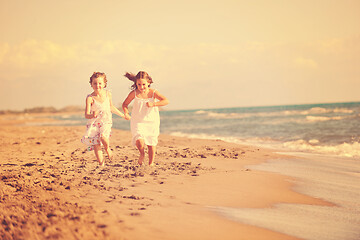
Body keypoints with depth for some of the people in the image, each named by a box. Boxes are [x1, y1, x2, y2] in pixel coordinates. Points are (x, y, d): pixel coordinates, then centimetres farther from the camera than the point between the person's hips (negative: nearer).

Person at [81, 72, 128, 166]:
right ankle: (101, 163, 8)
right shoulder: (90, 98, -12)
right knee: (96, 144, -7)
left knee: (103, 136, -28)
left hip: (106, 122, 1)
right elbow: (86, 115, -18)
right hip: (94, 123, 0)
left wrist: (123, 115, 27)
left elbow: (111, 107, 18)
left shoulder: (107, 94, -1)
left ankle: (108, 149, 4)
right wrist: (92, 115, -41)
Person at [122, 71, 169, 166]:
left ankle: (151, 163, 28)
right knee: (140, 142, -20)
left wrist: (153, 104, -32)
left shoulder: (153, 92, -8)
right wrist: (126, 113, -12)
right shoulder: (134, 93, -6)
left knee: (151, 144, 7)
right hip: (138, 122, -1)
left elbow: (166, 101, -19)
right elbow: (125, 104, 7)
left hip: (152, 122, 1)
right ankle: (142, 154, 15)